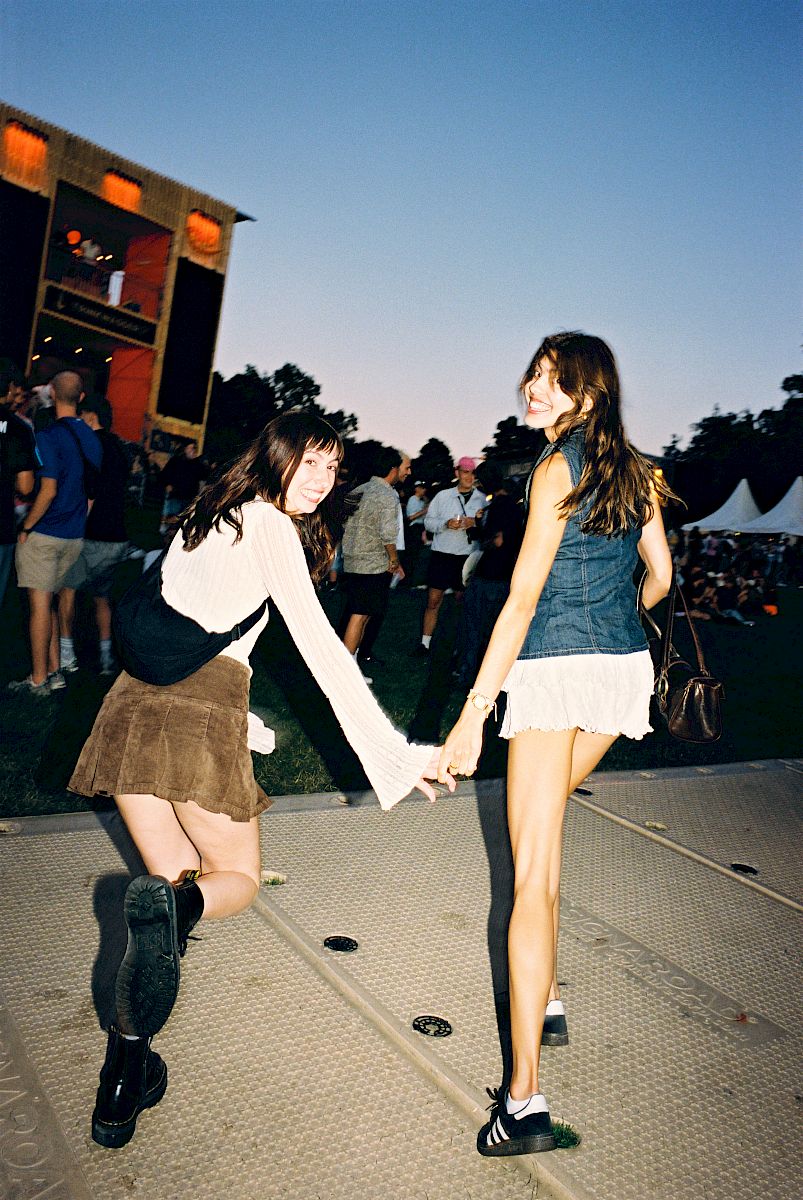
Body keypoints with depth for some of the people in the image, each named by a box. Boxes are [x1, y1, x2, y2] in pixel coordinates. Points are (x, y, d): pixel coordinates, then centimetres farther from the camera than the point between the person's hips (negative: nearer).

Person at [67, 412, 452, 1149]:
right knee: (237, 881, 12)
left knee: (179, 882, 16)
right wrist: (398, 754, -8)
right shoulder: (272, 526, -2)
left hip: (136, 700, 7)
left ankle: (123, 1079, 3)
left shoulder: (207, 516, 22)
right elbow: (321, 649, -9)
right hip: (203, 714, -7)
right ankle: (172, 902, -24)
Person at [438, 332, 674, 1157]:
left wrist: (474, 711, -17)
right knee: (539, 829, 26)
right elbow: (660, 578, 17)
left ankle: (525, 1099, -3)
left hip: (554, 671, -7)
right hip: (627, 670, 8)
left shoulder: (558, 467, -10)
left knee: (532, 874, -5)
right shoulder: (636, 472, 11)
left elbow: (523, 595, -17)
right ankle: (545, 1002, 34)